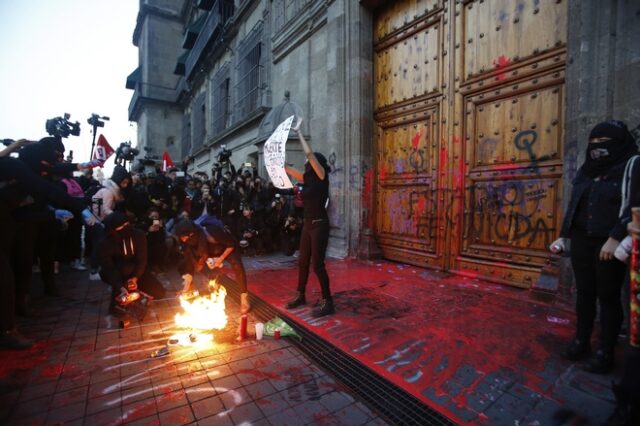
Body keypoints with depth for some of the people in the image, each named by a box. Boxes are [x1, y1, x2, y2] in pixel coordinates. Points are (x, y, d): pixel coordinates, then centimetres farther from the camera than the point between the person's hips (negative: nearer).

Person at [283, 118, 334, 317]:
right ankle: (300, 295, 31)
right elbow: (288, 170, 22)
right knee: (303, 261, 15)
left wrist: (298, 132, -10)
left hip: (319, 225, -8)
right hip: (308, 224, 8)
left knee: (317, 264, -5)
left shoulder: (322, 177, -9)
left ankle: (327, 303, 7)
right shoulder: (309, 179, 10)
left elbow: (310, 154, -17)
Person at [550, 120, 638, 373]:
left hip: (609, 244, -5)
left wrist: (615, 238, -22)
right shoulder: (585, 171, 13)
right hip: (581, 241, 5)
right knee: (584, 293, 12)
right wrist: (563, 236, 11)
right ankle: (581, 341, 24)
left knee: (608, 297, 3)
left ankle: (605, 352, 15)